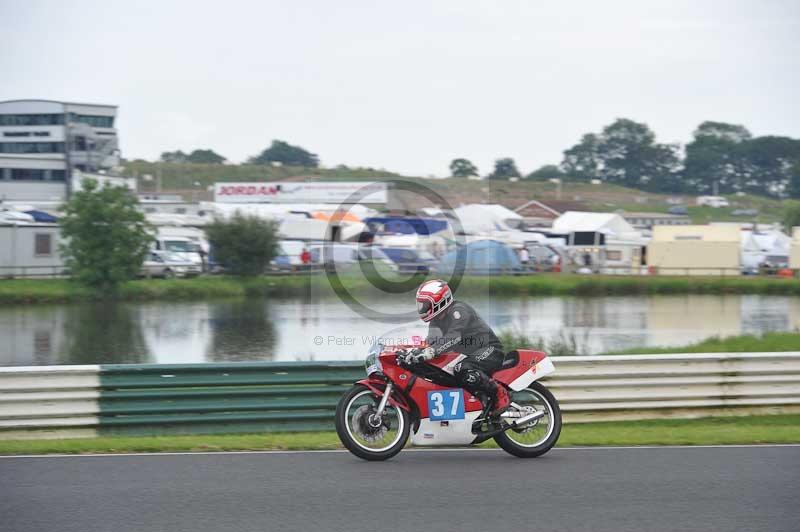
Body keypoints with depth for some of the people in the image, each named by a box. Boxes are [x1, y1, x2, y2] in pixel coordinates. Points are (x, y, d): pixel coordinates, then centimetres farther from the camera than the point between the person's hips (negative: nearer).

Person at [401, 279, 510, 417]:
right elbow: (431, 343, 6)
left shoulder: (458, 310, -19)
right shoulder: (435, 322, 13)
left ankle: (499, 393, -24)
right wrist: (415, 352, -16)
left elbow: (454, 336, -36)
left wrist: (430, 351, -48)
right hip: (469, 354, 10)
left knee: (462, 370, -38)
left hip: (490, 350, -10)